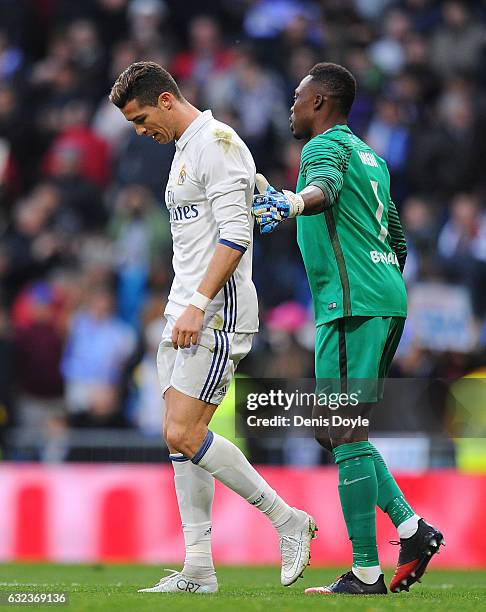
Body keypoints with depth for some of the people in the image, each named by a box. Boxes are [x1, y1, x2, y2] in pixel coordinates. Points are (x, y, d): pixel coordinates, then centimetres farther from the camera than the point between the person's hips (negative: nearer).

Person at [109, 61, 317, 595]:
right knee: (181, 438, 4)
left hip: (218, 311, -10)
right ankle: (198, 571, 5)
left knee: (184, 435, -16)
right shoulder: (184, 150, 20)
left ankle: (288, 521, -5)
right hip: (185, 312, 10)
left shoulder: (217, 142, -11)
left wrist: (198, 304, -23)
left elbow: (236, 234, -19)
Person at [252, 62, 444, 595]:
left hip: (352, 303, -10)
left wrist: (285, 204, -49)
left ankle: (365, 573, -10)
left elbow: (325, 189, -30)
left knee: (345, 434, -9)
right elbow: (397, 240, 30)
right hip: (386, 299, 10)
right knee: (334, 430, 15)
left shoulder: (326, 146, -5)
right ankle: (410, 527, 6)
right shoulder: (368, 156, 24)